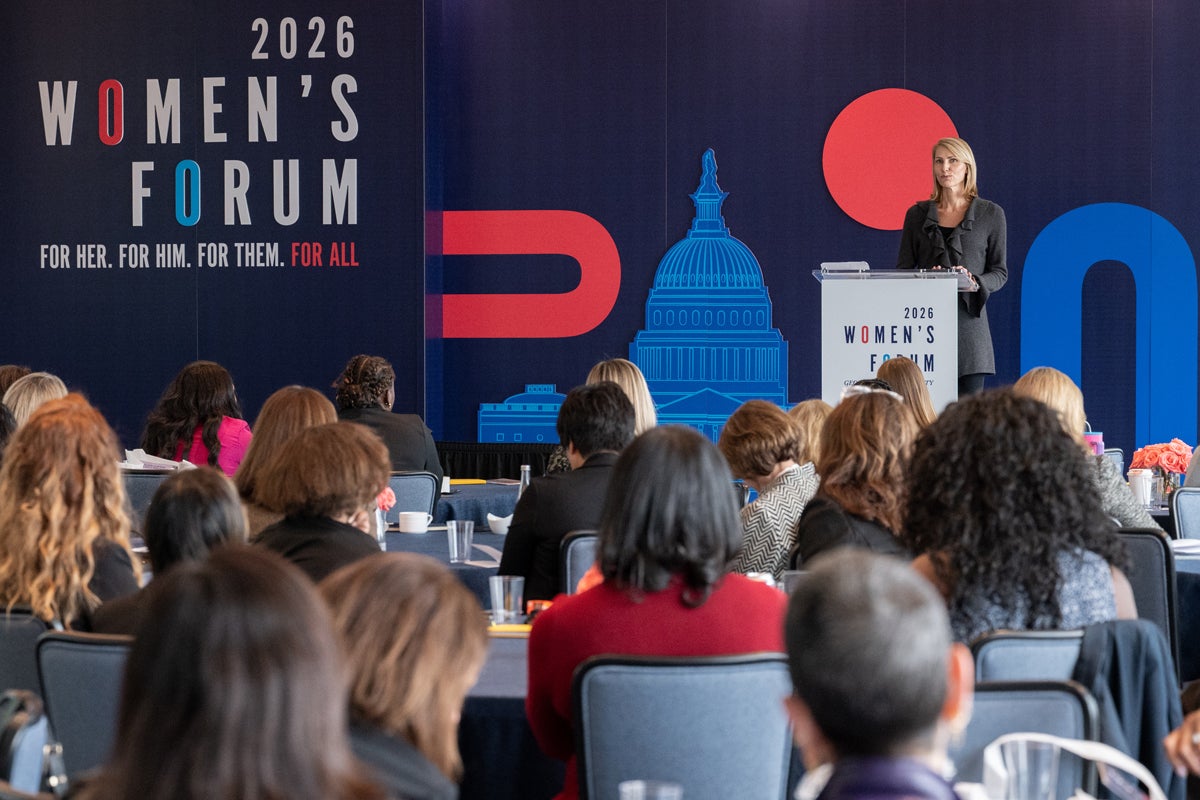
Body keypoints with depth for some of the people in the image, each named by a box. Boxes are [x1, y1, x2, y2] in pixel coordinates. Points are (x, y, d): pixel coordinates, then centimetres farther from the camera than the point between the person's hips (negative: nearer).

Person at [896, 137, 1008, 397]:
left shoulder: (990, 214, 7)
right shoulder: (918, 215, 11)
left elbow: (1000, 271, 8)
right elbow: (903, 269, 12)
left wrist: (975, 283, -13)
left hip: (968, 318, -1)